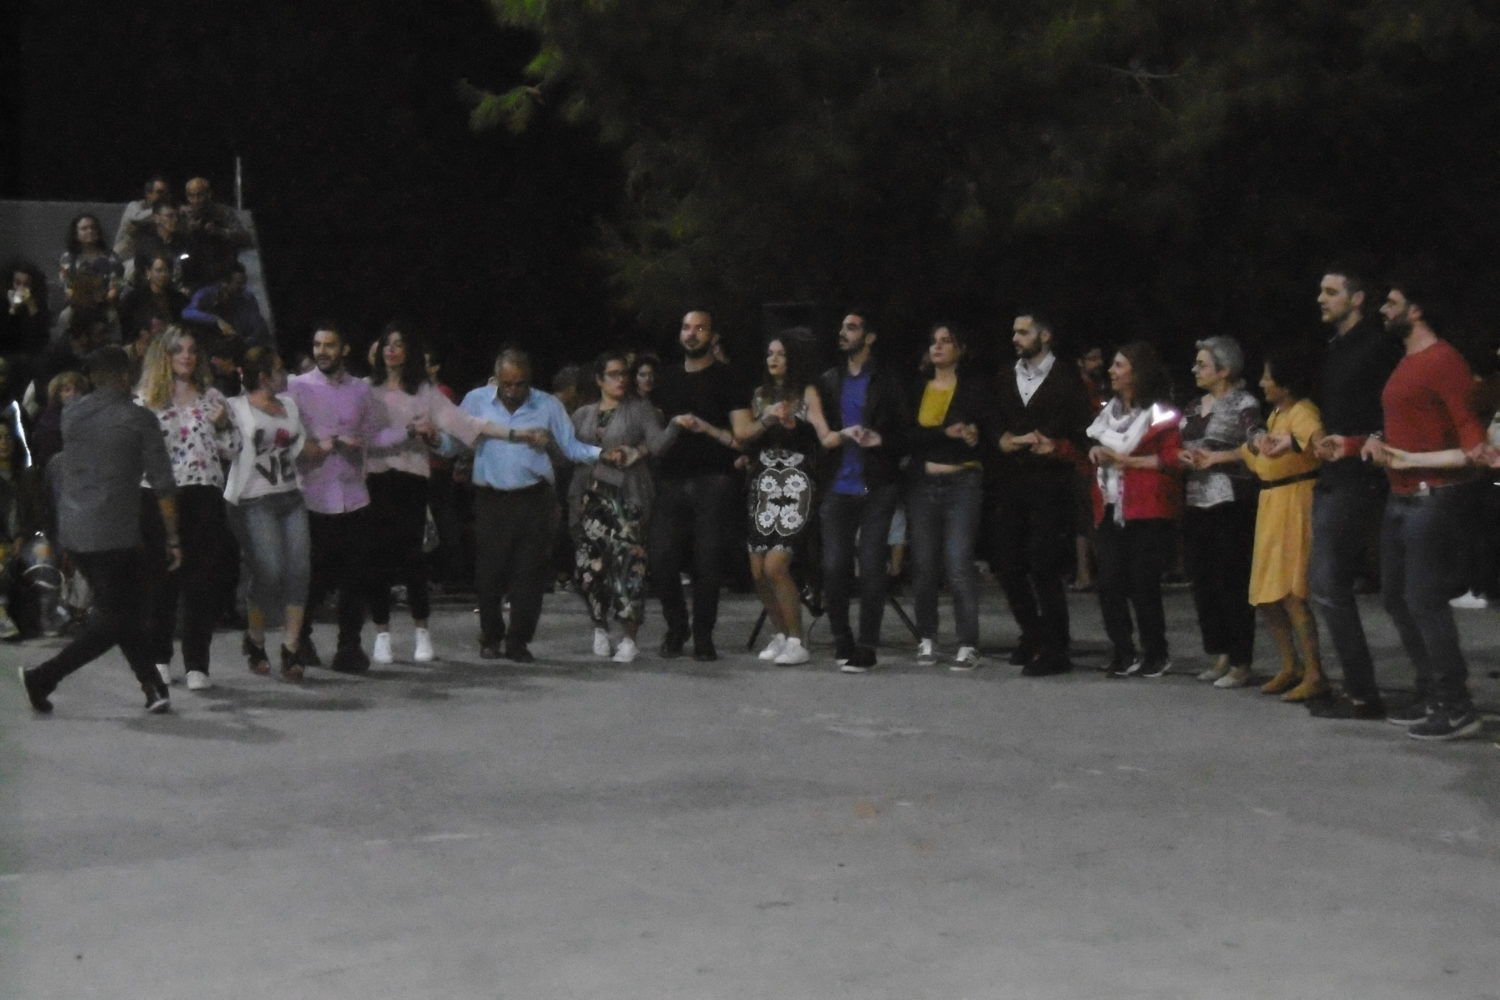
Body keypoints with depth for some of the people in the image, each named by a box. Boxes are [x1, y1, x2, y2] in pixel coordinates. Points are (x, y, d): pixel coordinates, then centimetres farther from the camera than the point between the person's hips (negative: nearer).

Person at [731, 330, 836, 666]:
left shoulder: (807, 392, -1)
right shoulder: (759, 394, 14)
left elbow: (818, 421, -20)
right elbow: (742, 433, 2)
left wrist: (828, 436, -42)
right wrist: (768, 420, -16)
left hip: (796, 485, -5)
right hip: (764, 485, 5)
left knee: (775, 565, -15)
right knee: (758, 570, 2)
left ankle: (797, 642, -4)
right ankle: (779, 634, 21)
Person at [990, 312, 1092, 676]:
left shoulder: (1067, 382, 2)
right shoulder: (1005, 380, 16)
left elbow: (1084, 435, 0)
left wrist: (1056, 448, -16)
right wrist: (1003, 441, -3)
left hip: (1050, 486, -5)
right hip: (1011, 484, 5)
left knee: (1044, 568, -8)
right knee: (1007, 564, 5)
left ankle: (1053, 649, 0)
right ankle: (1032, 635, 23)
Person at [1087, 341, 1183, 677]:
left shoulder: (1160, 414, -7)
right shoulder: (1110, 410, 18)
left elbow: (1173, 459, -15)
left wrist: (1126, 461, -15)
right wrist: (1096, 452, 10)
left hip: (1147, 511, -7)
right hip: (1110, 508, 7)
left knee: (1143, 585, -4)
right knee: (1109, 583, 0)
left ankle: (1156, 654, 9)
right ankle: (1123, 653, 9)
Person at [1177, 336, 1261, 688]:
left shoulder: (1244, 404, -5)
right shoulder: (1195, 407, 16)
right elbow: (1181, 448, 23)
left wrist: (1213, 458, -16)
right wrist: (1183, 457, 1)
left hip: (1231, 505, -7)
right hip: (1195, 504, 8)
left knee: (1233, 583, -5)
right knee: (1203, 582, 8)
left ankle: (1241, 663, 0)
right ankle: (1220, 655, 18)